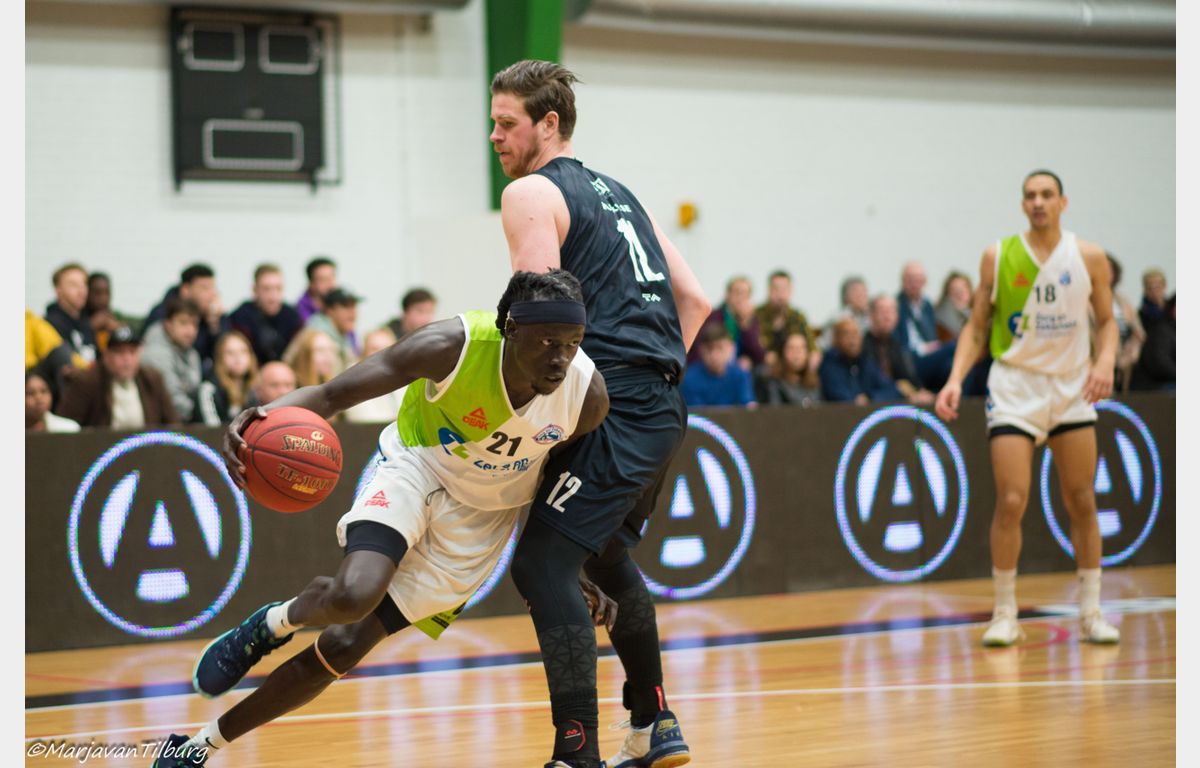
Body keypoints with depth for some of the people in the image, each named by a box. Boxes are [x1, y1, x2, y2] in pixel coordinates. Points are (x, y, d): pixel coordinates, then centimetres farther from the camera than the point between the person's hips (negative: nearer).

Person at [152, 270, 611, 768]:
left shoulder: (587, 395, -21)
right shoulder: (453, 347, -28)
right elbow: (333, 394, -25)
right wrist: (270, 414, -45)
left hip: (482, 517, 2)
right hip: (419, 470, -2)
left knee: (344, 646, -2)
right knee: (354, 595, -33)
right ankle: (276, 622, 5)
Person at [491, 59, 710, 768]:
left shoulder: (531, 194, -3)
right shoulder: (617, 192, 23)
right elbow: (695, 300, 21)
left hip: (615, 413, -10)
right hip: (664, 408, 10)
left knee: (543, 563, -12)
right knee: (606, 554, 26)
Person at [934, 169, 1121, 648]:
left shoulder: (1088, 257, 0)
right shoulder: (998, 257, -2)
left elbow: (1107, 321, 7)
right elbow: (977, 326, 4)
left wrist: (1105, 361, -13)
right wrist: (956, 378, -10)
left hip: (1072, 388, 2)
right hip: (1015, 387, -2)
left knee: (1082, 503, 3)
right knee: (1011, 502, -10)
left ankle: (1091, 613, 13)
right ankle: (1004, 615, 1)